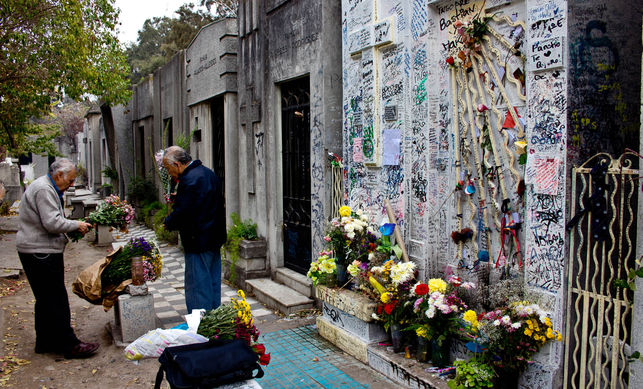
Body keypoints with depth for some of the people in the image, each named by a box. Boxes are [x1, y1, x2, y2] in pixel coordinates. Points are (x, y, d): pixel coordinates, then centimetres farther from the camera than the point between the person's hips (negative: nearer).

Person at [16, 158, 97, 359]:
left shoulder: (48, 188, 18)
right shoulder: (43, 190, -16)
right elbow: (52, 223, -23)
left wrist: (74, 226, 12)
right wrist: (76, 225, -9)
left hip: (40, 251, 11)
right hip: (40, 252, -11)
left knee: (46, 300, 17)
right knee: (56, 300, -6)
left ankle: (45, 342, 26)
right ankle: (69, 344, -1)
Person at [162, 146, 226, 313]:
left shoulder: (190, 180, -20)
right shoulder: (208, 173, 11)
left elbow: (182, 213, -22)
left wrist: (168, 223, -2)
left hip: (198, 242, -10)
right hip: (215, 239, 10)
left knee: (197, 288, 0)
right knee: (213, 283, 19)